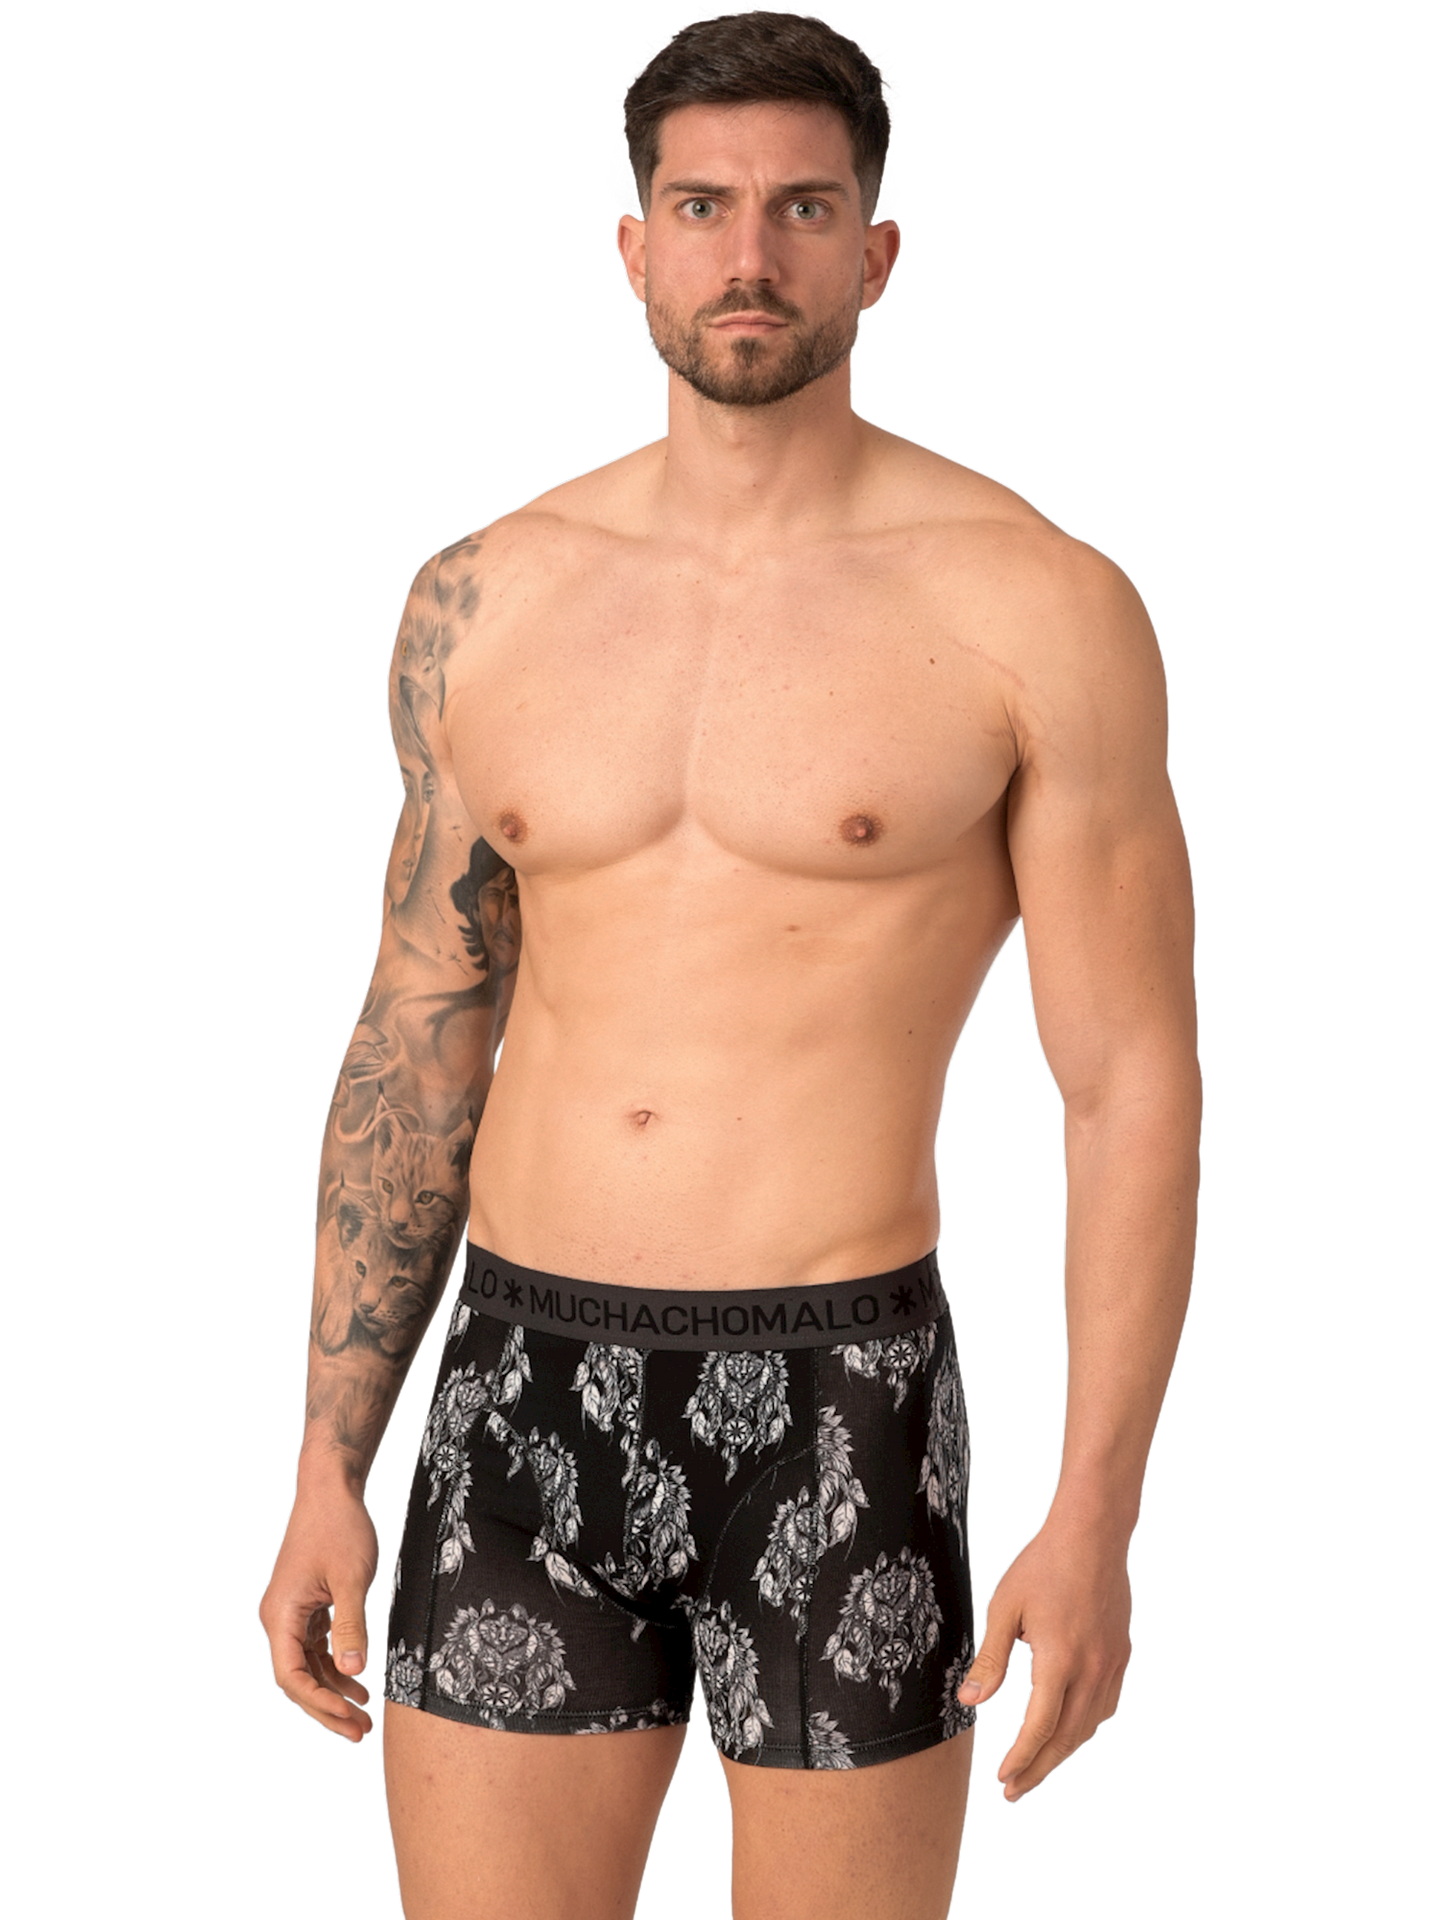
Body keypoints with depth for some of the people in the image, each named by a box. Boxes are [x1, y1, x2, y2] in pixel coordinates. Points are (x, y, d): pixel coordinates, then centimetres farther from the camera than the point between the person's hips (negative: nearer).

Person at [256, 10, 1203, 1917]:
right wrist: (327, 1474, 9)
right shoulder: (484, 601, 6)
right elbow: (418, 1042, 11)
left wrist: (1098, 1526, -9)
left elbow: (1137, 1084, -4)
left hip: (842, 1416, -3)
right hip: (526, 1403, 3)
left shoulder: (1040, 608, -6)